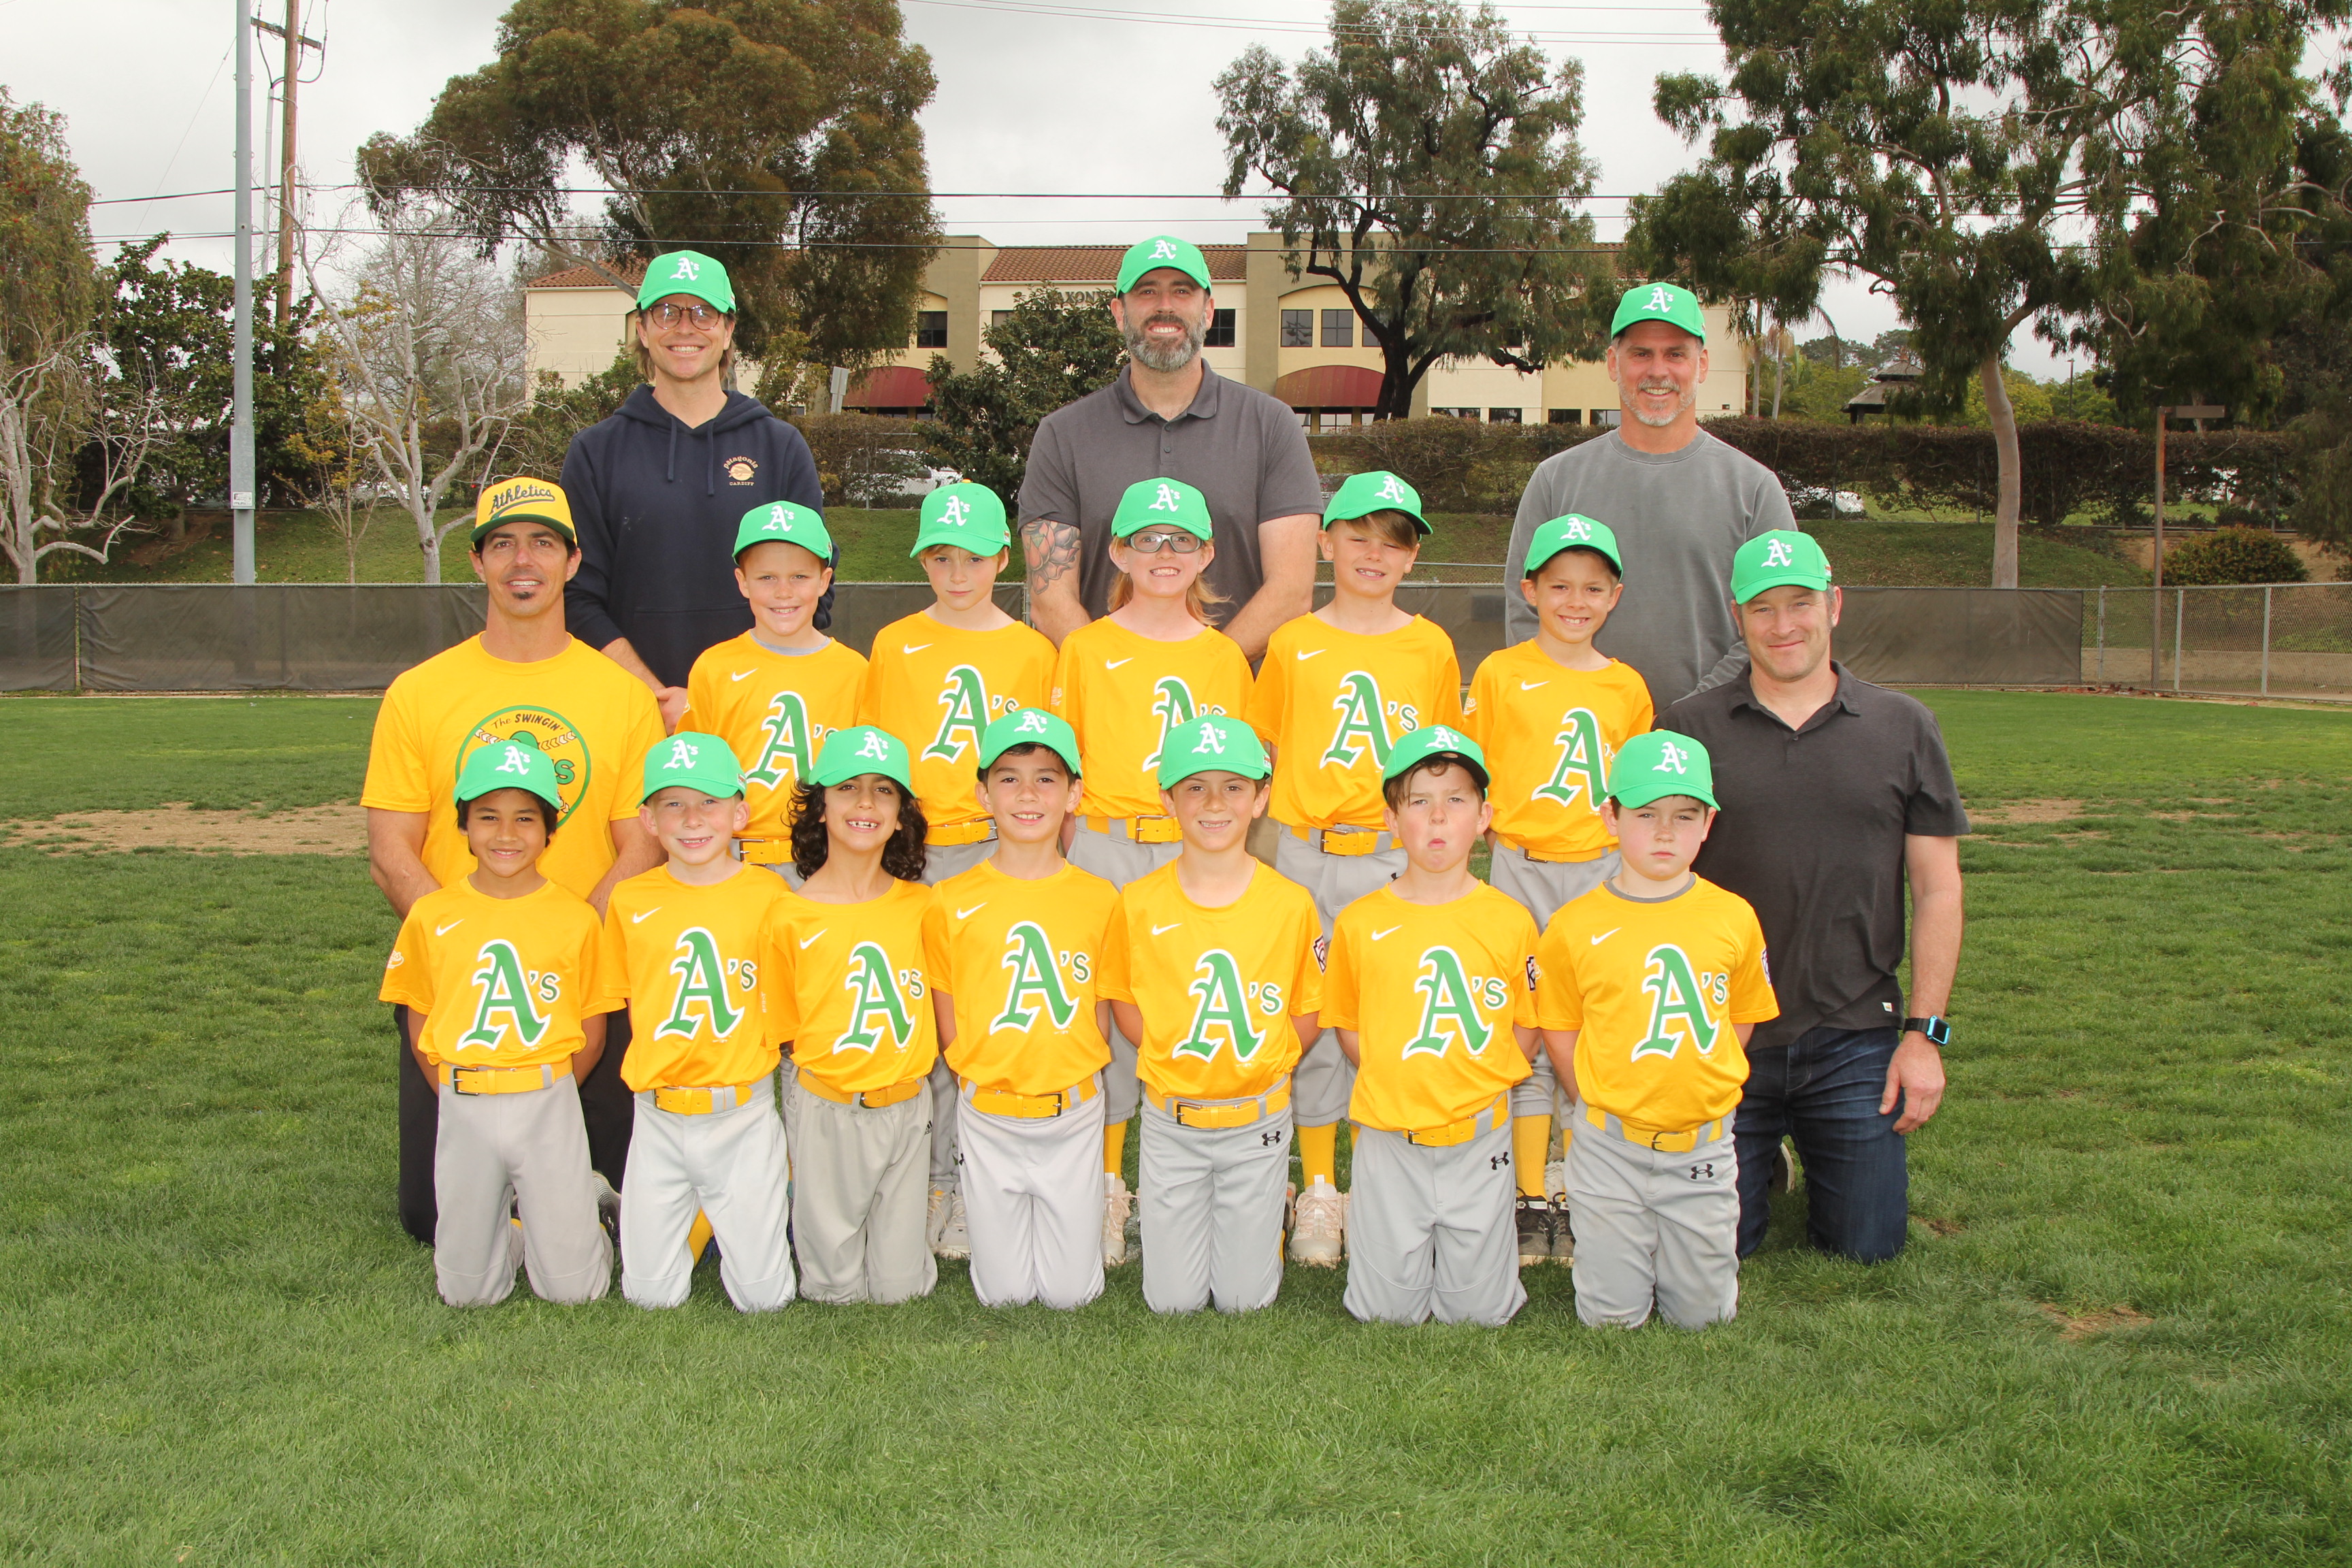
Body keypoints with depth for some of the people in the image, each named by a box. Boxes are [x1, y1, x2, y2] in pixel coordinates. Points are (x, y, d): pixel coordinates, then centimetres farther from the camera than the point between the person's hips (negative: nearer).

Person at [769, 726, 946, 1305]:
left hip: (906, 1106, 2)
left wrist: (906, 1065, 2)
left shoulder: (920, 905, 2)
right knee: (835, 1287, 6)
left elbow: (939, 1002, 10)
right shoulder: (791, 915, -7)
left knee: (901, 1285, 6)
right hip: (826, 1110, -2)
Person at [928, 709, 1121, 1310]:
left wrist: (1069, 1075, -3)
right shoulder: (954, 901, -4)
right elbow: (946, 1020, 3)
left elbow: (1101, 1014, 6)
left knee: (1070, 1292, 6)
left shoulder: (1099, 899, -2)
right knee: (1003, 1293, 7)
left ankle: (1063, 1219, 35)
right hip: (988, 1118, 0)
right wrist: (983, 1079, -5)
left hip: (1074, 1114, 1)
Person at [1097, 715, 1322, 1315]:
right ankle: (1178, 1218, 35)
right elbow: (1124, 1003, 5)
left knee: (1245, 1299, 7)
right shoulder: (1140, 904, -8)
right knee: (1172, 1300, 6)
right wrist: (1178, 1057, -5)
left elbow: (1307, 1017, 2)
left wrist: (1257, 1065, -7)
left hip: (1258, 1123, 0)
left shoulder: (1290, 905, -8)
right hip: (1171, 1123, 0)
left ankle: (1270, 1207, 36)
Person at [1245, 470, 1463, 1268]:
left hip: (1400, 858, 1)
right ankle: (1318, 1189, 15)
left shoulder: (1432, 648, 6)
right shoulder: (1293, 643, 4)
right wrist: (1283, 814, -1)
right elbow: (1263, 749, 10)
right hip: (1309, 855, 0)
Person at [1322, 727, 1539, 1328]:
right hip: (1389, 1137, 0)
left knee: (1481, 1311, 6)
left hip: (1479, 1139, 0)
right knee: (1386, 1310, 5)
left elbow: (1524, 1030, 7)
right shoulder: (1360, 923, -3)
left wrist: (1478, 1083, -6)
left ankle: (1469, 1245, 35)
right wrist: (1397, 1080, -5)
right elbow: (1348, 1028, 8)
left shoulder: (1510, 922, -2)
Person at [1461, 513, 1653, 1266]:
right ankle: (1533, 1201, 8)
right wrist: (1503, 835, -6)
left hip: (1602, 869, 2)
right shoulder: (1499, 673, 1)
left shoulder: (1627, 686, 8)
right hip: (1521, 869, -2)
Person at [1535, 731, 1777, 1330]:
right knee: (1611, 1315, 4)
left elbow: (1740, 1018, 10)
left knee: (1701, 1313, 8)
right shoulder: (1575, 926, -7)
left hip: (1702, 1142, 1)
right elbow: (1559, 1030, 4)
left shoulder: (1734, 918, -2)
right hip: (1609, 1146, -1)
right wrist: (1606, 1101, 0)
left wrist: (1701, 1093, 4)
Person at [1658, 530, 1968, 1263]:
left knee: (1868, 1245, 4)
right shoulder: (1689, 729, 0)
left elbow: (1937, 890, 5)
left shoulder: (1904, 727, 4)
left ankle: (1817, 1161, 35)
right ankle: (1763, 1160, 35)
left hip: (1855, 1040, 1)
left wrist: (1924, 1032, -1)